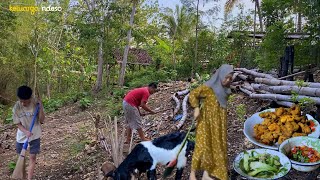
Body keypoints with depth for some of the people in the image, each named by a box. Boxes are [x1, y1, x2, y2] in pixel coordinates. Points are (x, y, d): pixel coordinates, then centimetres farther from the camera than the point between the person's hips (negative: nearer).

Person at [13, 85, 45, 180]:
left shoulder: (36, 103, -18)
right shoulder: (16, 107, -16)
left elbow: (41, 120, -15)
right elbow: (18, 124, -8)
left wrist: (40, 107, -30)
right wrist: (26, 132, -27)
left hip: (35, 135, -2)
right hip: (22, 136, 2)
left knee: (33, 157, 0)